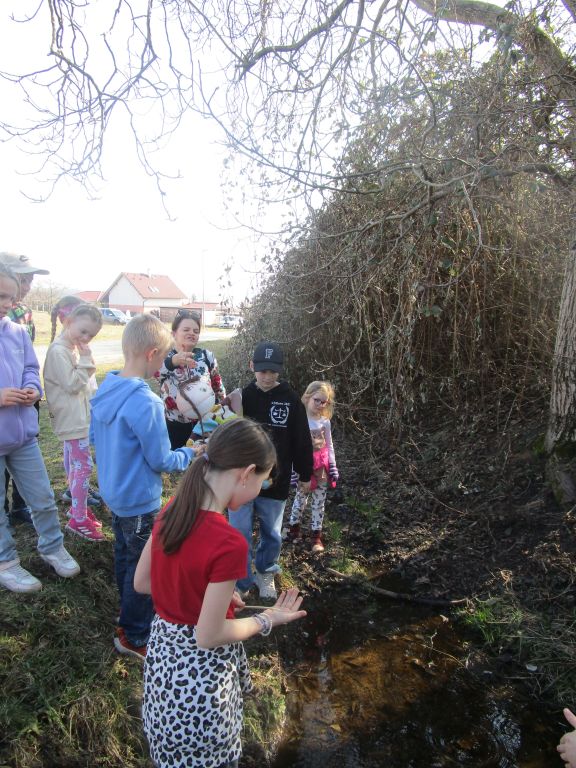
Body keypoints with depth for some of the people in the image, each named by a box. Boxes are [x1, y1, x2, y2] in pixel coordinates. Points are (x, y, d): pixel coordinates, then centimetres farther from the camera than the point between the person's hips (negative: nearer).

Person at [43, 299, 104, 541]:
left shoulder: (76, 348, 11)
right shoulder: (58, 351, -17)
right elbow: (72, 384, -19)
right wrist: (85, 360, -17)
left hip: (79, 417, 9)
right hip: (73, 419, -9)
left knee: (74, 464, 18)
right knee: (83, 467, -6)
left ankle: (78, 507, 31)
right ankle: (78, 519, 2)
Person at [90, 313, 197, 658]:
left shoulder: (105, 390, -4)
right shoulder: (146, 403, -30)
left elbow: (95, 438, 9)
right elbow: (161, 461, -21)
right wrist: (190, 454, -4)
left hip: (114, 492, 8)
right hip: (140, 500, -8)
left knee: (125, 556, 25)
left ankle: (131, 614, 46)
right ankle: (134, 637, 27)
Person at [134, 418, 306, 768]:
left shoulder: (173, 510, -10)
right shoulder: (229, 543, -32)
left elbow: (142, 582, 3)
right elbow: (208, 637, -23)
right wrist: (267, 620, -9)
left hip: (163, 650, 6)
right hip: (200, 670, -6)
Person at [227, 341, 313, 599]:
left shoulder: (291, 400, -7)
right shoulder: (242, 396, -5)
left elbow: (302, 441, 0)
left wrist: (305, 475, 4)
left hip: (275, 482, 0)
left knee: (272, 535, 17)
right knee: (239, 535, 6)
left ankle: (265, 573, 43)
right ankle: (241, 583, 25)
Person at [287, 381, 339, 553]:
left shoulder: (325, 422, -1)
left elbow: (329, 445, 7)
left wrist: (333, 467, 5)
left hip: (321, 465, 3)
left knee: (319, 501, 9)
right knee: (300, 497, 12)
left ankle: (316, 535, 21)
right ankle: (294, 526, 34)